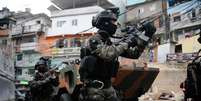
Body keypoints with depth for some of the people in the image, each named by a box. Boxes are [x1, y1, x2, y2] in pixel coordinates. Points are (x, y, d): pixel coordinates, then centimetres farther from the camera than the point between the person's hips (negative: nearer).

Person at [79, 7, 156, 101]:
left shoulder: (111, 43, 11)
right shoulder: (94, 40, -11)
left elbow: (134, 54, 11)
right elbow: (108, 54, -31)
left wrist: (146, 35, 5)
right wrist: (126, 43, -19)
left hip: (108, 86, 8)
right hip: (93, 88, -7)